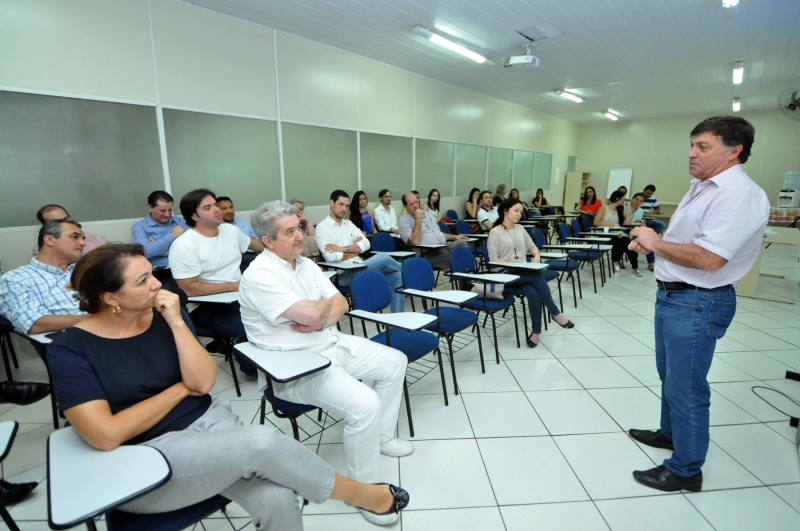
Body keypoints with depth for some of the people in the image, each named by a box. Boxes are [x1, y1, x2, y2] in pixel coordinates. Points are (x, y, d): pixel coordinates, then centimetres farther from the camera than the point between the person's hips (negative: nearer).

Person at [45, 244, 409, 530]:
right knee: (262, 441, -29)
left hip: (207, 420, 4)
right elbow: (107, 435, -18)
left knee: (277, 501, -24)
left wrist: (177, 323, -15)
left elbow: (204, 382, -7)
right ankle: (362, 495, -7)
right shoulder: (70, 349, -9)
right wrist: (180, 389, -9)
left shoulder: (165, 314, 2)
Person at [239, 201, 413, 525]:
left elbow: (341, 305, 5)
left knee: (395, 362, 11)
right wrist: (326, 303, -6)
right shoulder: (259, 276, -20)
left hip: (333, 344, 9)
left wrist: (319, 321, -16)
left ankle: (382, 437, 28)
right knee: (365, 404, -28)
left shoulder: (306, 264, 7)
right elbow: (311, 313, -29)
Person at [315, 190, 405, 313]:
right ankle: (404, 268, 11)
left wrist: (344, 248, -11)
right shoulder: (322, 227, -3)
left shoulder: (349, 224, 17)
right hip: (343, 274, -7)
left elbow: (366, 244, 4)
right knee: (383, 257, -23)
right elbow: (331, 257, -16)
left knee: (397, 276, -10)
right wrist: (355, 249, -3)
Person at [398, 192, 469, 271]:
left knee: (462, 242, -20)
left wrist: (454, 236, 14)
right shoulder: (403, 220, -2)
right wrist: (418, 219, -13)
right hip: (427, 252, -7)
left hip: (444, 245, 7)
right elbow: (415, 241, -16)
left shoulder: (426, 214, 21)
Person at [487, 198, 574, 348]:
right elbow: (493, 260, -7)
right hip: (506, 273, -5)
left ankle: (536, 331, -14)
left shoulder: (520, 229, 17)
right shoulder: (495, 232, -2)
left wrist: (536, 256, -1)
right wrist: (512, 263, -17)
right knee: (537, 275, -33)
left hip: (524, 271, 5)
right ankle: (555, 313, -20)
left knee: (534, 294, -28)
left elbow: (532, 246, 21)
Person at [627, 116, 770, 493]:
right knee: (669, 374, 24)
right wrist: (650, 240, 0)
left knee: (686, 388, 2)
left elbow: (708, 258, -29)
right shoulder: (701, 187, 12)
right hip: (672, 295, 10)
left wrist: (656, 243, -16)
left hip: (697, 304, -10)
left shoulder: (740, 195, -20)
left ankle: (685, 470, 19)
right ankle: (670, 433, 45)